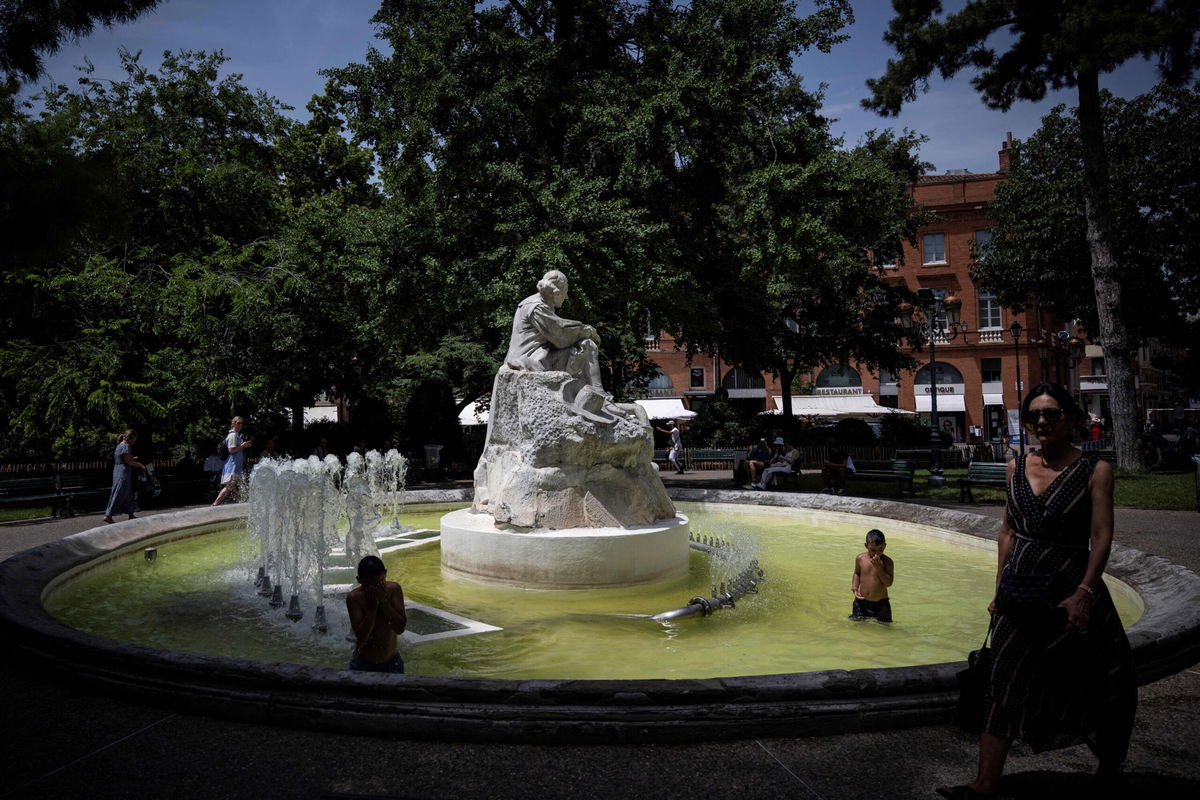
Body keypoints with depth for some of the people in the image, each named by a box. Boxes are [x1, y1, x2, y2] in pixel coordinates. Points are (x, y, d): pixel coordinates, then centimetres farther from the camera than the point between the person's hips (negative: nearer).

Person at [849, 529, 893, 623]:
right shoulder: (860, 558, -2)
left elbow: (888, 583, -15)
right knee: (857, 622, 5)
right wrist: (855, 589, 1)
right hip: (861, 602, 2)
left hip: (881, 604, -2)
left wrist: (879, 567, -23)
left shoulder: (887, 562, -9)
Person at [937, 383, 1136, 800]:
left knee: (1093, 684, 11)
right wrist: (1000, 588, 9)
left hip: (1069, 590, -3)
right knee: (1004, 684, 2)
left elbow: (1102, 537, -12)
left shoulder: (1095, 470, -5)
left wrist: (1084, 593, -21)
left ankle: (1110, 765, 38)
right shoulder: (1017, 468, 7)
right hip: (1020, 591, 4)